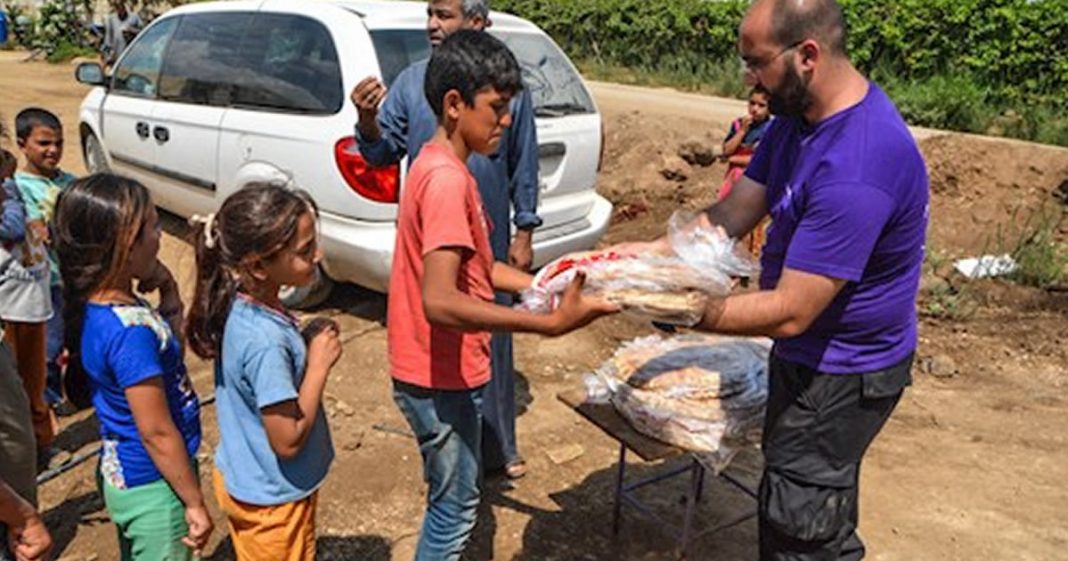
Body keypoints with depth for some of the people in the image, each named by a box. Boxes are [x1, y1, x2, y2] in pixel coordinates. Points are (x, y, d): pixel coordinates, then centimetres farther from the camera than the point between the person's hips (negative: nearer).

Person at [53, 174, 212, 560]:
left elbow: (168, 344, 11)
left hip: (120, 473, 9)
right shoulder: (130, 329, -31)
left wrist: (168, 291, -5)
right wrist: (194, 503, -15)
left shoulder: (93, 306, -4)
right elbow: (157, 432, -25)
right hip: (152, 487, -9)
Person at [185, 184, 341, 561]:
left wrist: (305, 349, -3)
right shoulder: (266, 340, -35)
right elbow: (288, 440, -28)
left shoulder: (238, 305, -7)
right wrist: (319, 365, -23)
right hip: (273, 498, -8)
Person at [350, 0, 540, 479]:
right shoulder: (411, 82, -1)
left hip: (489, 242, -1)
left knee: (491, 343, 12)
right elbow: (383, 155, 2)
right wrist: (368, 122, -18)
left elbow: (524, 167, 3)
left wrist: (524, 233, 3)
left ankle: (499, 448, 30)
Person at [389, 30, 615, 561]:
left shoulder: (441, 165, 7)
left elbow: (474, 265, 12)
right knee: (454, 505, 10)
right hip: (441, 378, -9)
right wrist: (549, 323, -34)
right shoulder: (447, 179, -24)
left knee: (454, 498, 25)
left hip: (441, 371, 9)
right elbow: (440, 301, -33)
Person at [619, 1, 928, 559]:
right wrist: (649, 252, -13)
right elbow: (737, 209, -1)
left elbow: (789, 312, -32)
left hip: (842, 372, -9)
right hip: (809, 354, 9)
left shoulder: (856, 168, -34)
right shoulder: (797, 114, -3)